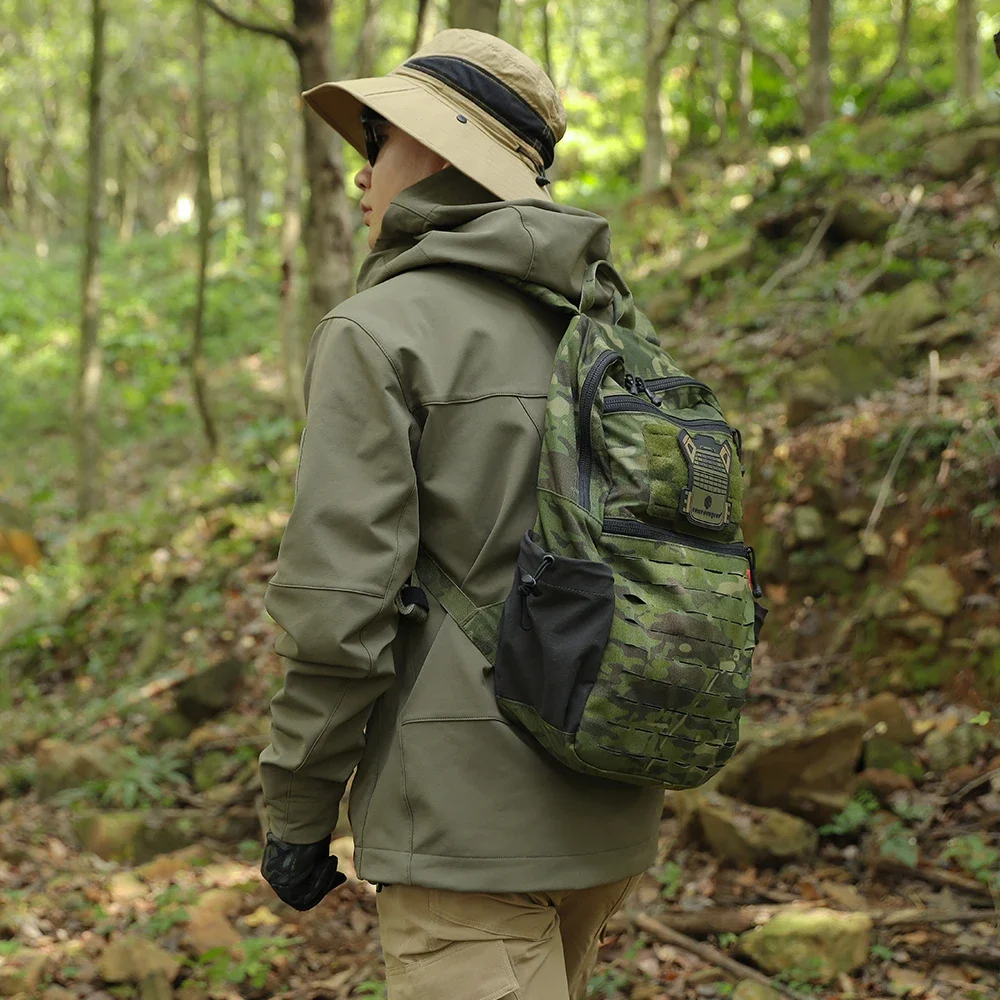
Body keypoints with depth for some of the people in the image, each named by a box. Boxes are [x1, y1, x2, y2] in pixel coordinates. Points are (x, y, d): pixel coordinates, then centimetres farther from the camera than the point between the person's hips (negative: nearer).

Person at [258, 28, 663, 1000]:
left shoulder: (382, 329, -10)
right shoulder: (601, 326, 11)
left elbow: (340, 601, -16)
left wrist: (294, 814, -5)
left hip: (466, 817, -8)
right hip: (608, 815, 8)